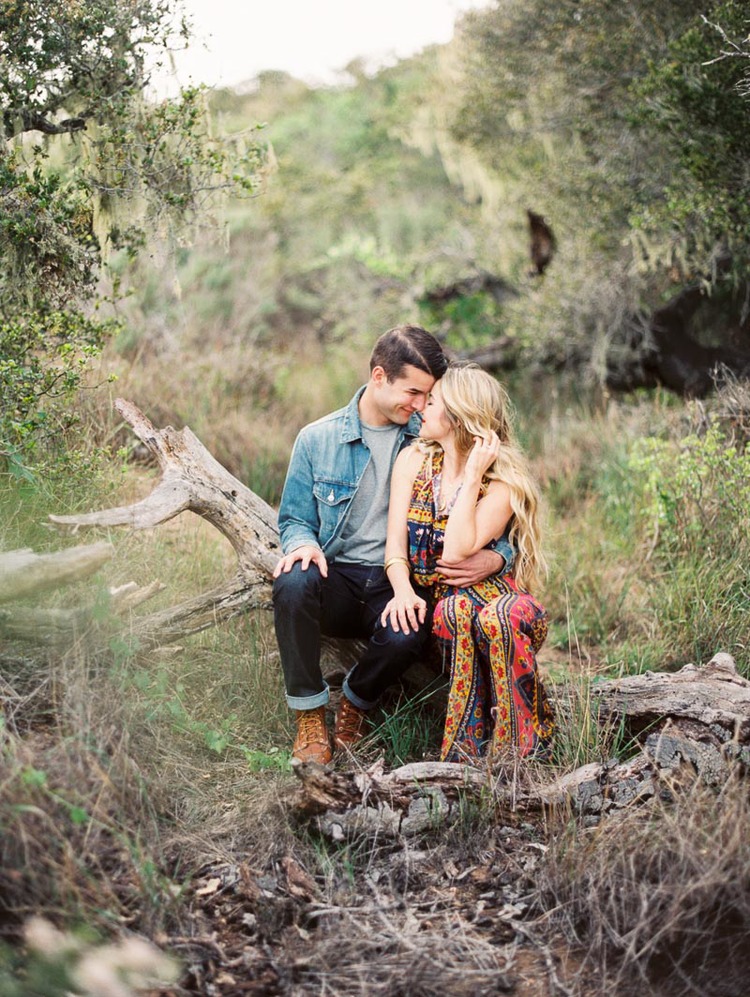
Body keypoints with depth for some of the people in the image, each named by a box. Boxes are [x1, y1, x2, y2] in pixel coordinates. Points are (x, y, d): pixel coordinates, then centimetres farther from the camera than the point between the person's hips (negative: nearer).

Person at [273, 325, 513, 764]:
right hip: (338, 581, 1)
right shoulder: (318, 439, 3)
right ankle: (309, 713, -13)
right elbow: (295, 519, 9)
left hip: (396, 585, 0)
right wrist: (304, 543, -17)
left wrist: (495, 557, -18)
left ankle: (356, 704, 2)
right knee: (294, 581, -34)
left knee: (406, 637, -35)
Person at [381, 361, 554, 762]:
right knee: (456, 611, -35)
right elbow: (395, 542, -2)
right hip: (434, 600, 2)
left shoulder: (503, 484, -7)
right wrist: (403, 591, -23)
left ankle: (518, 749, -27)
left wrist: (473, 474, -19)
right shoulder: (413, 461, 7)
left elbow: (455, 553, -21)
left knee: (499, 618, -38)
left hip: (491, 592, -2)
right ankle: (469, 749, -31)